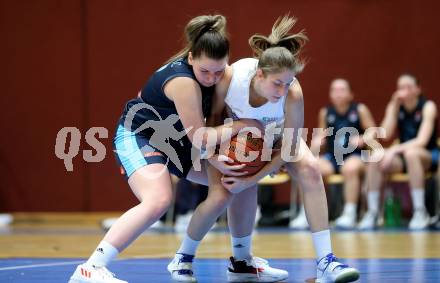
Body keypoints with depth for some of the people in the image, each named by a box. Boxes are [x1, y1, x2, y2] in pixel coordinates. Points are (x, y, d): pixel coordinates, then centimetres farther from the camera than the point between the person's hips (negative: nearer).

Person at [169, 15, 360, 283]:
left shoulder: (293, 94, -38)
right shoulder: (230, 77, -39)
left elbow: (287, 150, -25)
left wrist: (251, 180, -30)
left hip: (276, 133, 1)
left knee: (310, 169, -24)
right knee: (221, 196, -18)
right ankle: (183, 258, 10)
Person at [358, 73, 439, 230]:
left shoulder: (427, 107, -11)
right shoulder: (395, 107, 3)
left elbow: (422, 141, -23)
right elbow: (386, 134, -11)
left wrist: (394, 150, -33)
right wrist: (394, 106, -16)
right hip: (403, 157, 5)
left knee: (410, 153, -39)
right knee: (375, 158, -23)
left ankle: (420, 212, -35)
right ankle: (372, 212, -20)